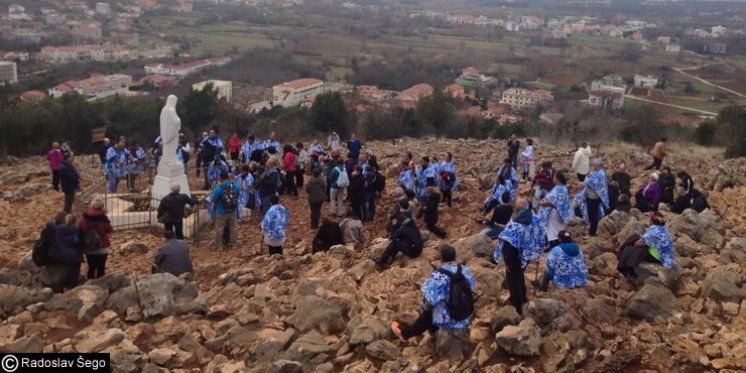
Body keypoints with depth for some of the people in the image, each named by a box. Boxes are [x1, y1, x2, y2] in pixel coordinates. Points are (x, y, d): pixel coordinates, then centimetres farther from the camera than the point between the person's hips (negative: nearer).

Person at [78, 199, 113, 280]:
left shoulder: (84, 217, -5)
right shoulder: (103, 218, -15)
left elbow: (79, 228, 1)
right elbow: (110, 230, -5)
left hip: (88, 249, 4)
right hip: (101, 248, -4)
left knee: (91, 268, 16)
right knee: (101, 269, 3)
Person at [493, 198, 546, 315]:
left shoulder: (514, 225, -35)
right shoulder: (536, 220, -15)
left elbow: (509, 246, -28)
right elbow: (543, 238, -1)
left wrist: (507, 262, -12)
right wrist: (535, 252, 15)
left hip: (516, 258, -6)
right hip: (528, 256, 6)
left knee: (513, 280, 18)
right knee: (519, 275, 33)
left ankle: (517, 307, 33)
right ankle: (522, 297, 53)